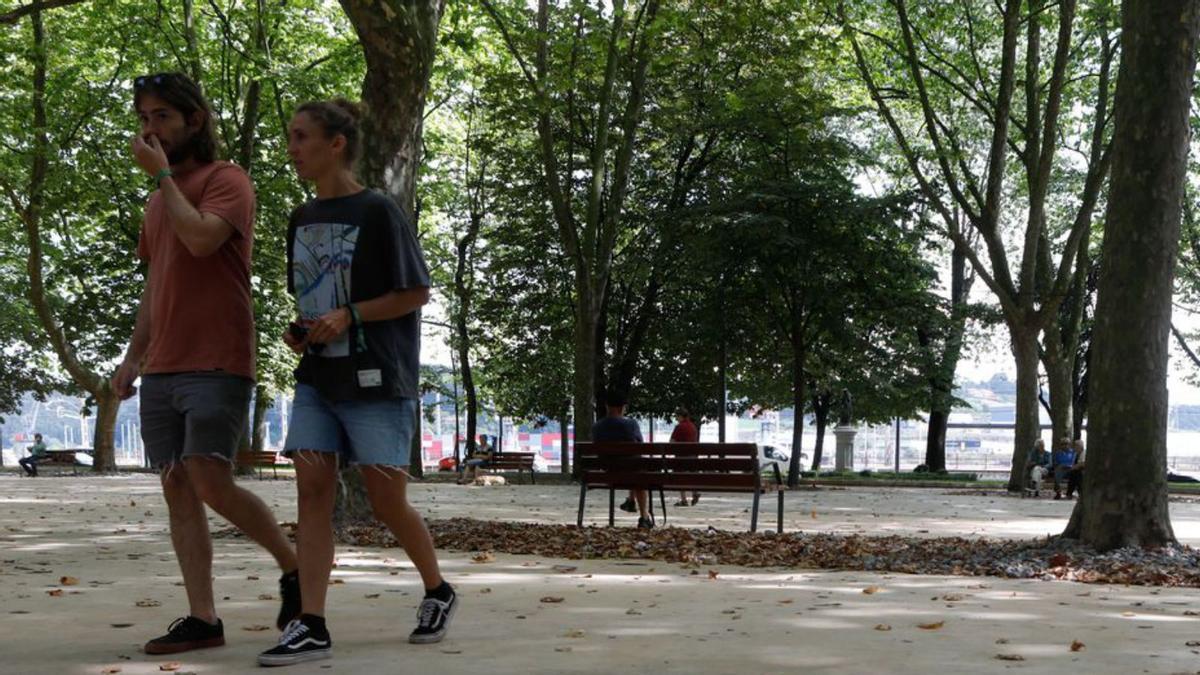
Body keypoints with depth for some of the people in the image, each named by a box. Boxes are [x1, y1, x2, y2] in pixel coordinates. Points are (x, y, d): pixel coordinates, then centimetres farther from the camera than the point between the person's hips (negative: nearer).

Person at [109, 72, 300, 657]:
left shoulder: (225, 180, -3)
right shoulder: (159, 200, 21)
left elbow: (201, 238, -21)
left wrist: (163, 174, -11)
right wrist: (132, 357, 18)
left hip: (217, 364, -8)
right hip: (162, 369, 8)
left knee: (210, 482, -16)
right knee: (177, 489, 2)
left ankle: (294, 565, 5)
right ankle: (202, 619, 4)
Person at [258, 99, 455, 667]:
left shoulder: (378, 211, -9)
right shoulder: (302, 219, 12)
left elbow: (417, 293, -8)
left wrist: (349, 315, -17)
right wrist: (298, 331, 3)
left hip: (375, 379, -6)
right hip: (317, 377, 6)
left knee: (387, 498, -1)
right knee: (312, 489, -5)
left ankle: (438, 591, 24)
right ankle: (311, 626, -6)